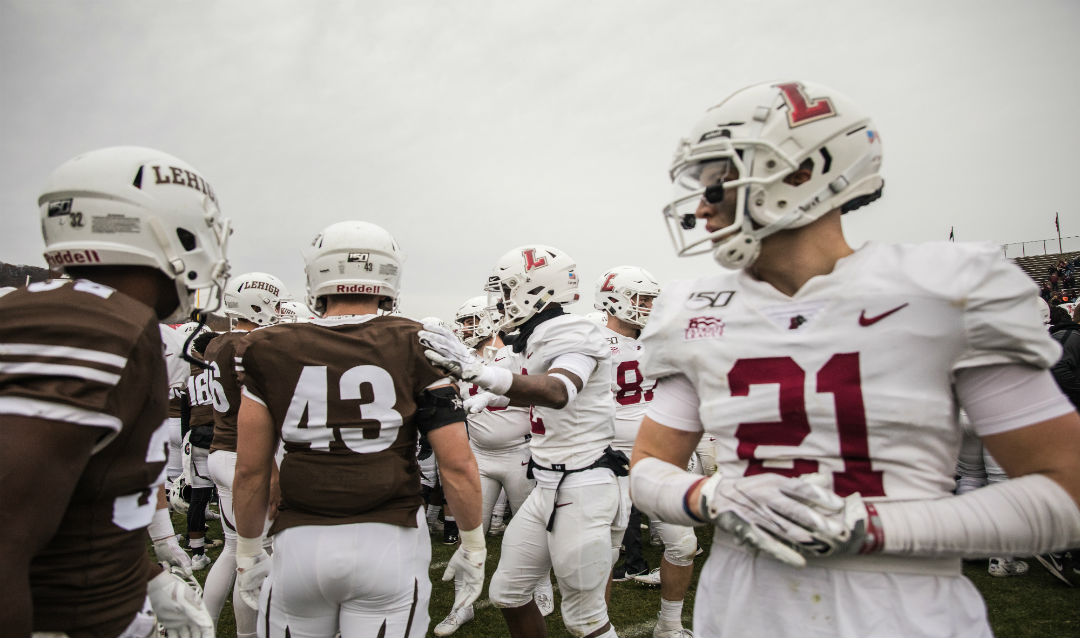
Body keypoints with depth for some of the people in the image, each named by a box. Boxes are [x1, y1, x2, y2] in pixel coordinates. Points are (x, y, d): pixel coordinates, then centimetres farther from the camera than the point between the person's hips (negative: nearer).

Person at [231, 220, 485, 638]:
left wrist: (248, 551, 19)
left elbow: (251, 471, 4)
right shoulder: (416, 349, -6)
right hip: (388, 541, -1)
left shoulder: (272, 353, -2)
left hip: (301, 542, 2)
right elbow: (457, 464, -8)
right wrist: (473, 545, 6)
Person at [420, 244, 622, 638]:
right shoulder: (532, 341, 8)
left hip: (582, 487, -9)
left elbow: (557, 393, -40)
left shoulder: (572, 335, -19)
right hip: (547, 486, 9)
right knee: (508, 593, 18)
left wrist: (475, 368, -51)